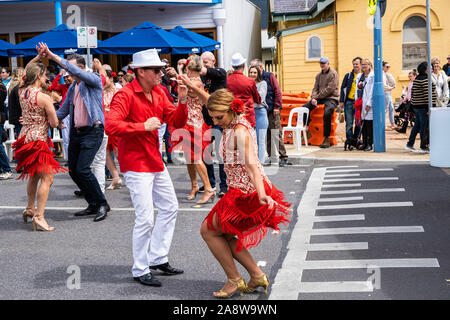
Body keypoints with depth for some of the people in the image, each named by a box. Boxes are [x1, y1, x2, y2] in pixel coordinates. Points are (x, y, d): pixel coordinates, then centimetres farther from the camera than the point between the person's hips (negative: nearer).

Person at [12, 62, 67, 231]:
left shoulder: (22, 92, 4)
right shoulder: (44, 98, -18)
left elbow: (27, 71, 25)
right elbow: (54, 123, -13)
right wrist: (50, 105, 2)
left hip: (25, 137, 9)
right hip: (38, 140, -9)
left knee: (34, 175, 23)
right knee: (47, 178, -6)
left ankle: (30, 208, 35)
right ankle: (39, 216, -11)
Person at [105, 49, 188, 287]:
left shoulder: (158, 93, 10)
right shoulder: (125, 95, -16)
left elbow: (177, 122, 11)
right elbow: (111, 126, -29)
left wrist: (182, 102, -6)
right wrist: (144, 126, -26)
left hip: (155, 161, 9)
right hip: (136, 164, -9)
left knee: (169, 207, 17)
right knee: (145, 218, -7)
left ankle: (158, 258, 29)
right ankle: (140, 270, 8)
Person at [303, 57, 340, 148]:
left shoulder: (333, 74, -5)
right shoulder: (319, 75, 17)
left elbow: (329, 89, -14)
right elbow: (315, 88, 12)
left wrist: (317, 97, -11)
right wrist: (313, 98, -9)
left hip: (331, 98, -7)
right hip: (320, 98, 7)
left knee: (327, 113, -33)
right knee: (305, 107, -10)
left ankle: (326, 139, -24)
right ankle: (307, 131, -1)